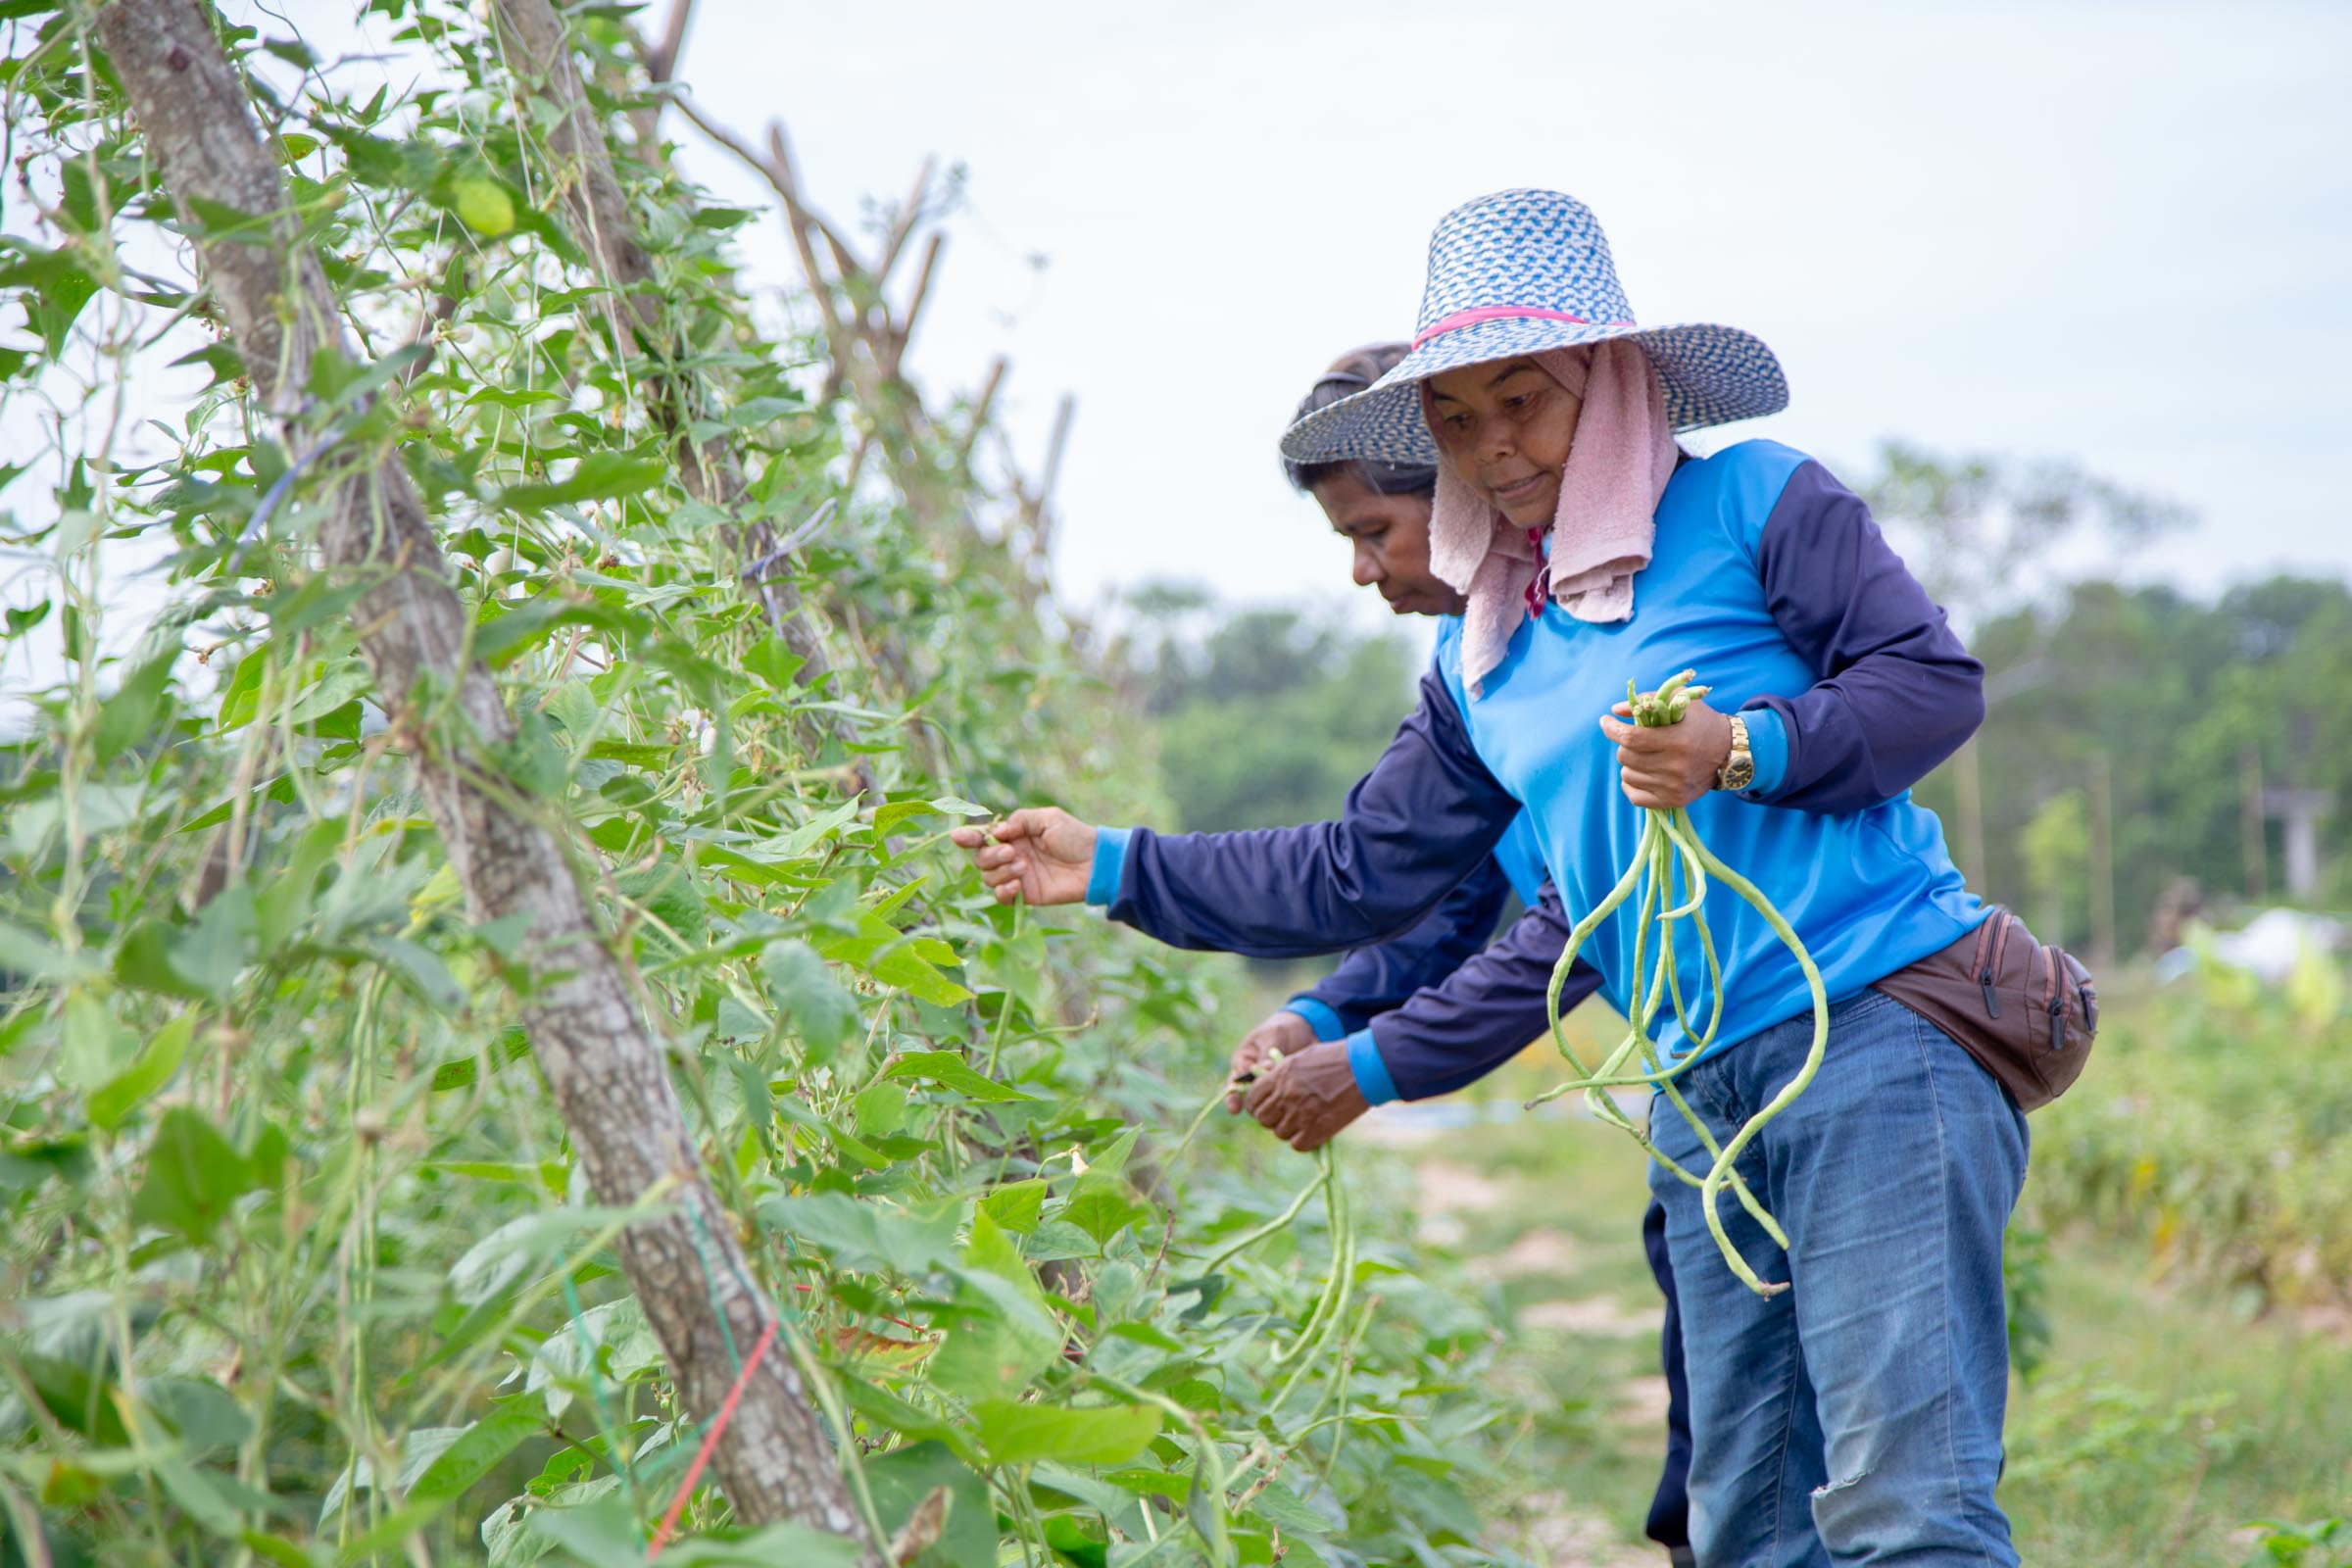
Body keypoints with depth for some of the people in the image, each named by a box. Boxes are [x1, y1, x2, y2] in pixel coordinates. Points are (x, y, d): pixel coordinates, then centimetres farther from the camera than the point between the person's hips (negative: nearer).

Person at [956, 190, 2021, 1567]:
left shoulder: (1753, 504, 1)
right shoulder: (1483, 656, 19)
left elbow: (1936, 680, -5)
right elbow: (1365, 874, 22)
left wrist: (1744, 749, -20)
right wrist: (1119, 870, 19)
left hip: (1879, 1037, -7)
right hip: (1704, 1092, 7)